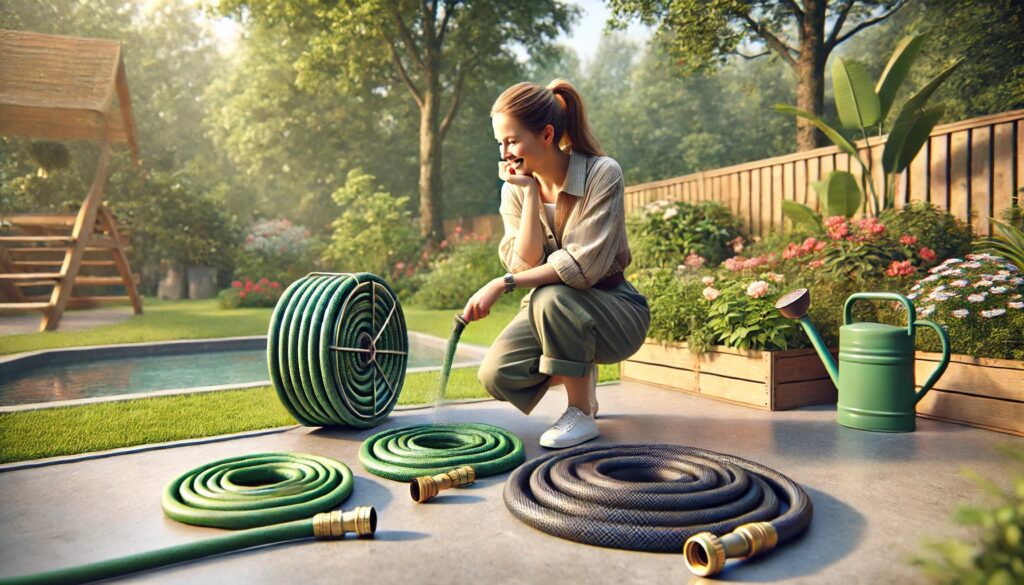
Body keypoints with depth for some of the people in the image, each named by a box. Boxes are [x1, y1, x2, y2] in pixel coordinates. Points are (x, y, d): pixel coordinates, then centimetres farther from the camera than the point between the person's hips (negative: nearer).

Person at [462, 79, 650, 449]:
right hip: (551, 312, 5)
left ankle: (582, 413, -13)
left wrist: (503, 284, -29)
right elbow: (526, 265, -13)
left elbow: (584, 266, -26)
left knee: (550, 298, -35)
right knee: (497, 375, -19)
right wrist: (530, 194, -19)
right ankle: (580, 376, 14)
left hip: (615, 312, -5)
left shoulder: (602, 174, -18)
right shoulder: (515, 189, -2)